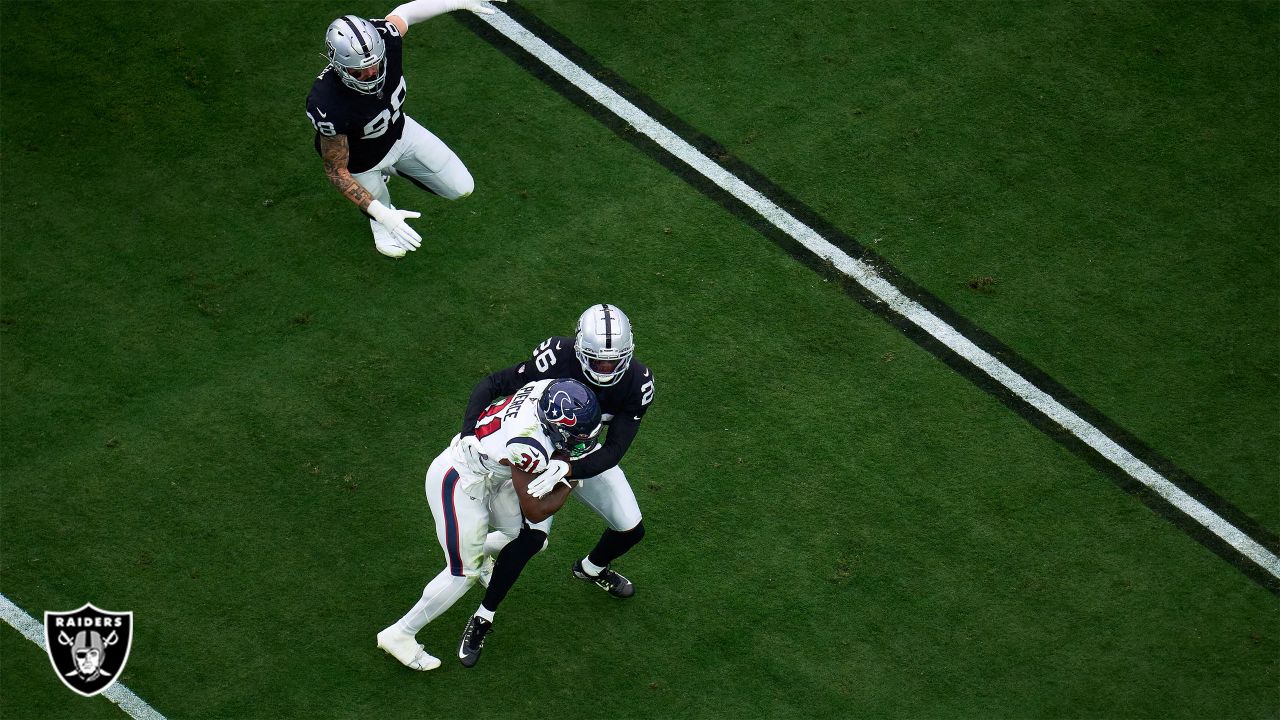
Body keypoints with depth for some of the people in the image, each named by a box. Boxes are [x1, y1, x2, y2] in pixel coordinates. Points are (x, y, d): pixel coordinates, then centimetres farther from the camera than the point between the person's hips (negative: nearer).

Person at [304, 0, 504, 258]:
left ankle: (393, 167, 33)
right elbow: (336, 171, -30)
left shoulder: (386, 38, -34)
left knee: (461, 188, 10)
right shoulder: (327, 106, -45)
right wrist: (381, 214, -36)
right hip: (361, 163, -4)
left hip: (399, 131, 4)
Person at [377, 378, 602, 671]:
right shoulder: (530, 446, -37)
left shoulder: (550, 388, -19)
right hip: (458, 483, -8)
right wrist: (570, 481, -10)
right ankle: (399, 635, 14)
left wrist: (561, 463, -21)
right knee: (464, 574, 1)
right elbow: (535, 511, -22)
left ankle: (479, 555, 47)